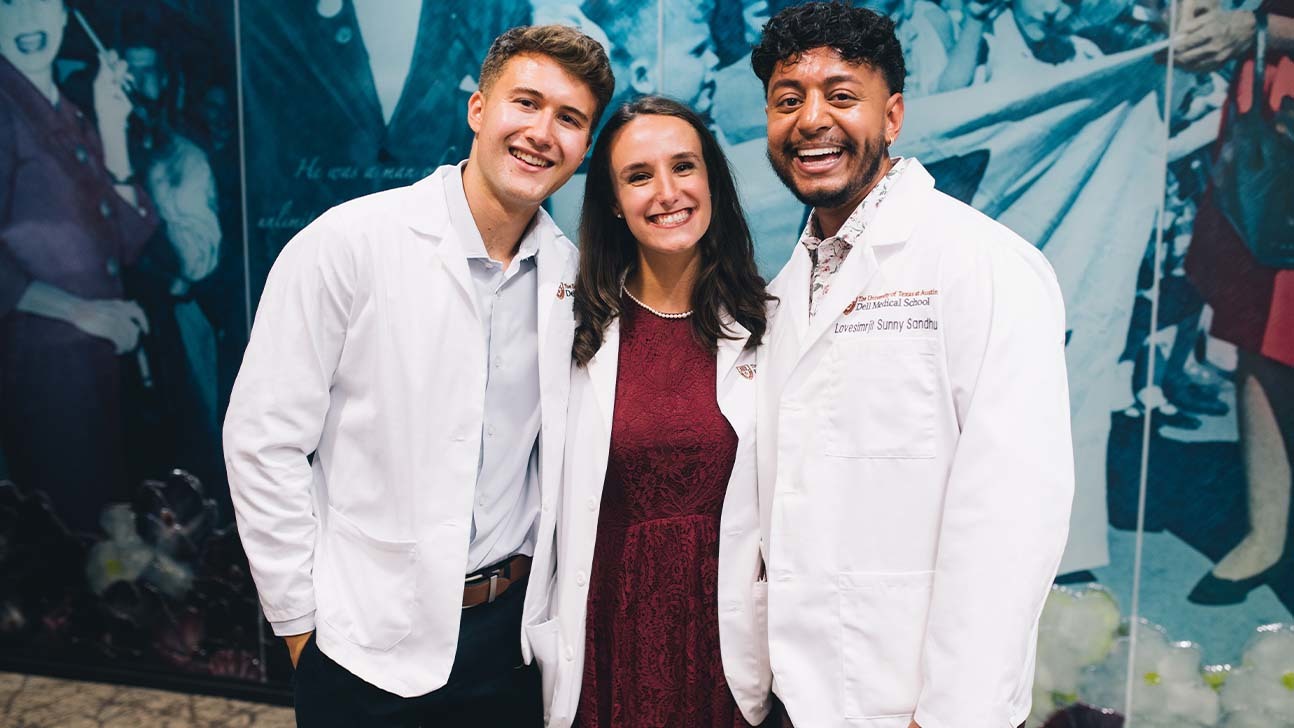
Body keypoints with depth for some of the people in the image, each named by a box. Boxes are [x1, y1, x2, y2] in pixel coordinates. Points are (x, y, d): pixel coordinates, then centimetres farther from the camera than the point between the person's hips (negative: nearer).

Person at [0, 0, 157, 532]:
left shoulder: (67, 114, 12)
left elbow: (126, 235, 7)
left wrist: (112, 124, 2)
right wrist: (81, 310, -16)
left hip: (103, 354, 7)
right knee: (71, 530, 3)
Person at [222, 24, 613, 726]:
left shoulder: (568, 270, 0)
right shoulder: (349, 242, -14)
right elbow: (262, 440, -12)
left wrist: (548, 593, 9)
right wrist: (300, 620, -8)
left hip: (511, 623, 4)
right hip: (368, 640, -3)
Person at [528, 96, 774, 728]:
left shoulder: (765, 329, -3)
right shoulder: (574, 327, -4)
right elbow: (550, 502, 0)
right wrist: (549, 642, -2)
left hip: (726, 636, 1)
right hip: (608, 629, 0)